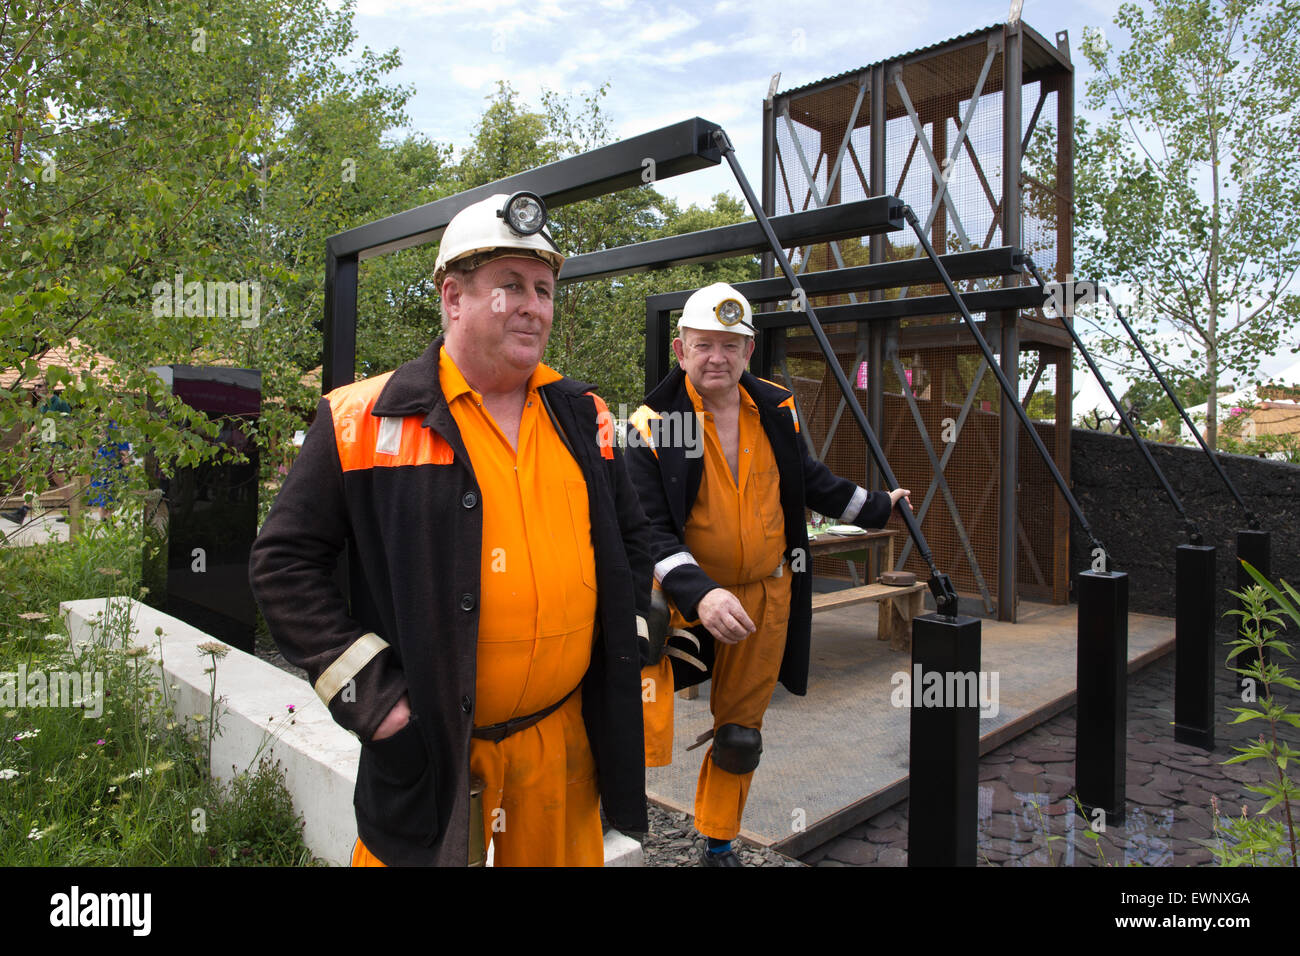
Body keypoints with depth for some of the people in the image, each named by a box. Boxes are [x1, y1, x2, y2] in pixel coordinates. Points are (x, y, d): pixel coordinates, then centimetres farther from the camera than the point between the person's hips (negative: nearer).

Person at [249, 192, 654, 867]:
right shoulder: (366, 420, -8)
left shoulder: (583, 418, 5)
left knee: (564, 853, 21)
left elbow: (630, 539, 17)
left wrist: (626, 646, 9)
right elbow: (285, 562, -6)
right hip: (426, 742, -4)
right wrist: (366, 693, -11)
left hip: (565, 734, 4)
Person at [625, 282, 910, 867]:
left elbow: (807, 479, 18)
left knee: (740, 734, 15)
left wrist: (876, 507, 24)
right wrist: (699, 595, -35)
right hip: (686, 593, -4)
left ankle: (719, 844, 36)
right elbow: (649, 529, -21)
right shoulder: (653, 424, -14)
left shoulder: (777, 410, 1)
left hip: (767, 594, 4)